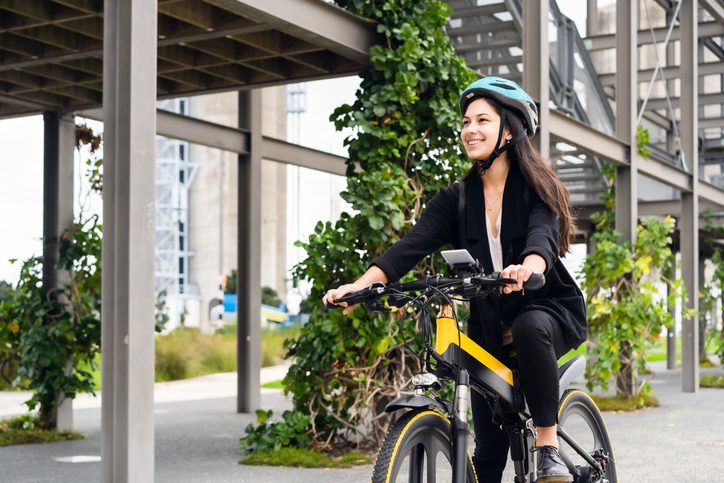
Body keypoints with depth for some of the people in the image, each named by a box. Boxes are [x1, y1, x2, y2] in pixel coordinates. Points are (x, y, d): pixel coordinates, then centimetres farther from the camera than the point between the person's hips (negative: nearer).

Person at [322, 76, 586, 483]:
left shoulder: (536, 187, -6)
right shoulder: (457, 199, 4)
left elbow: (543, 234, -26)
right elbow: (413, 245, -10)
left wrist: (528, 268, -51)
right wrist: (361, 284, -27)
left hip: (546, 309, -3)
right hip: (489, 327, 4)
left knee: (530, 327, -38)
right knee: (489, 449, 0)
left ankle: (549, 447, -25)